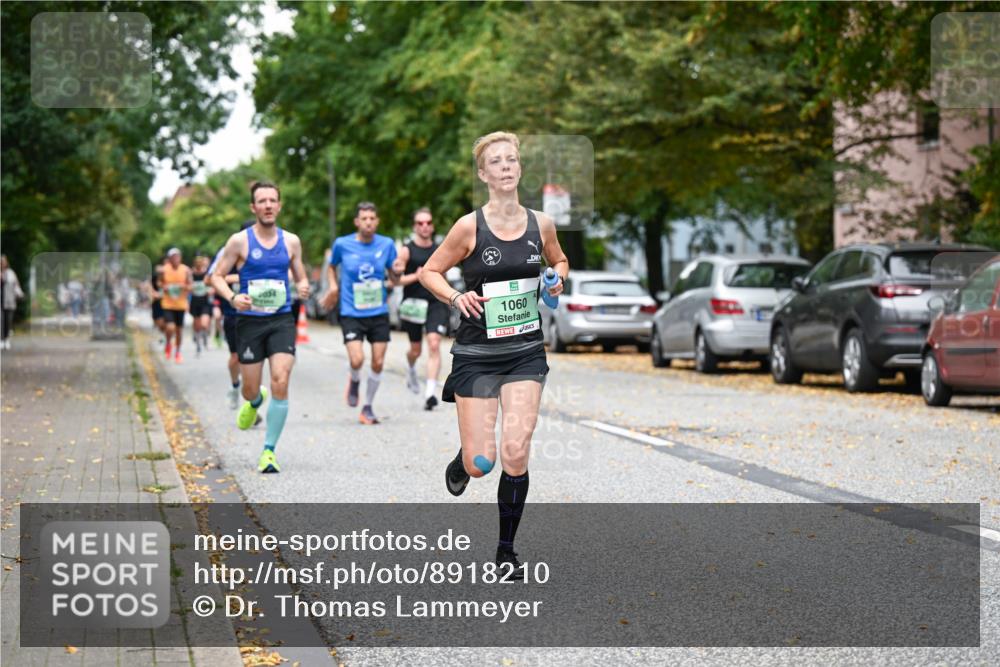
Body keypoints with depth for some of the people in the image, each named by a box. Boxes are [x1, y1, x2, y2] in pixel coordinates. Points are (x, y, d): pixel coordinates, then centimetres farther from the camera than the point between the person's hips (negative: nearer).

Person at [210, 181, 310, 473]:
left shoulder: (291, 241, 6)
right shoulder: (239, 241, -2)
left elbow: (301, 278, 16)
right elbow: (217, 276, 2)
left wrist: (303, 288, -7)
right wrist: (232, 298, -16)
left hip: (282, 320, 1)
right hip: (250, 321, -1)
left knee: (281, 383, -15)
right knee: (250, 389, 6)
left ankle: (269, 451, -7)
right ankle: (255, 402, 47)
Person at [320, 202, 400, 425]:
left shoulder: (386, 244, -1)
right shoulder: (342, 244, -5)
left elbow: (394, 278, 6)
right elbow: (331, 266, 15)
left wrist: (397, 271, -16)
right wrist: (333, 286, -2)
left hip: (379, 313, 2)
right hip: (351, 313, -2)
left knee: (378, 363, 1)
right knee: (357, 360, -17)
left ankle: (368, 407, 20)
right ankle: (354, 382, 20)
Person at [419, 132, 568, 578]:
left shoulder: (541, 224, 2)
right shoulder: (470, 226, -8)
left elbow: (559, 261, 22)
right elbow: (429, 271, 1)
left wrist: (557, 277, 0)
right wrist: (456, 298, -16)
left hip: (526, 352, 2)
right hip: (477, 353, -2)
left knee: (516, 455, -9)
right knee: (481, 464, -3)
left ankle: (506, 550, 9)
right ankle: (462, 462, 37)